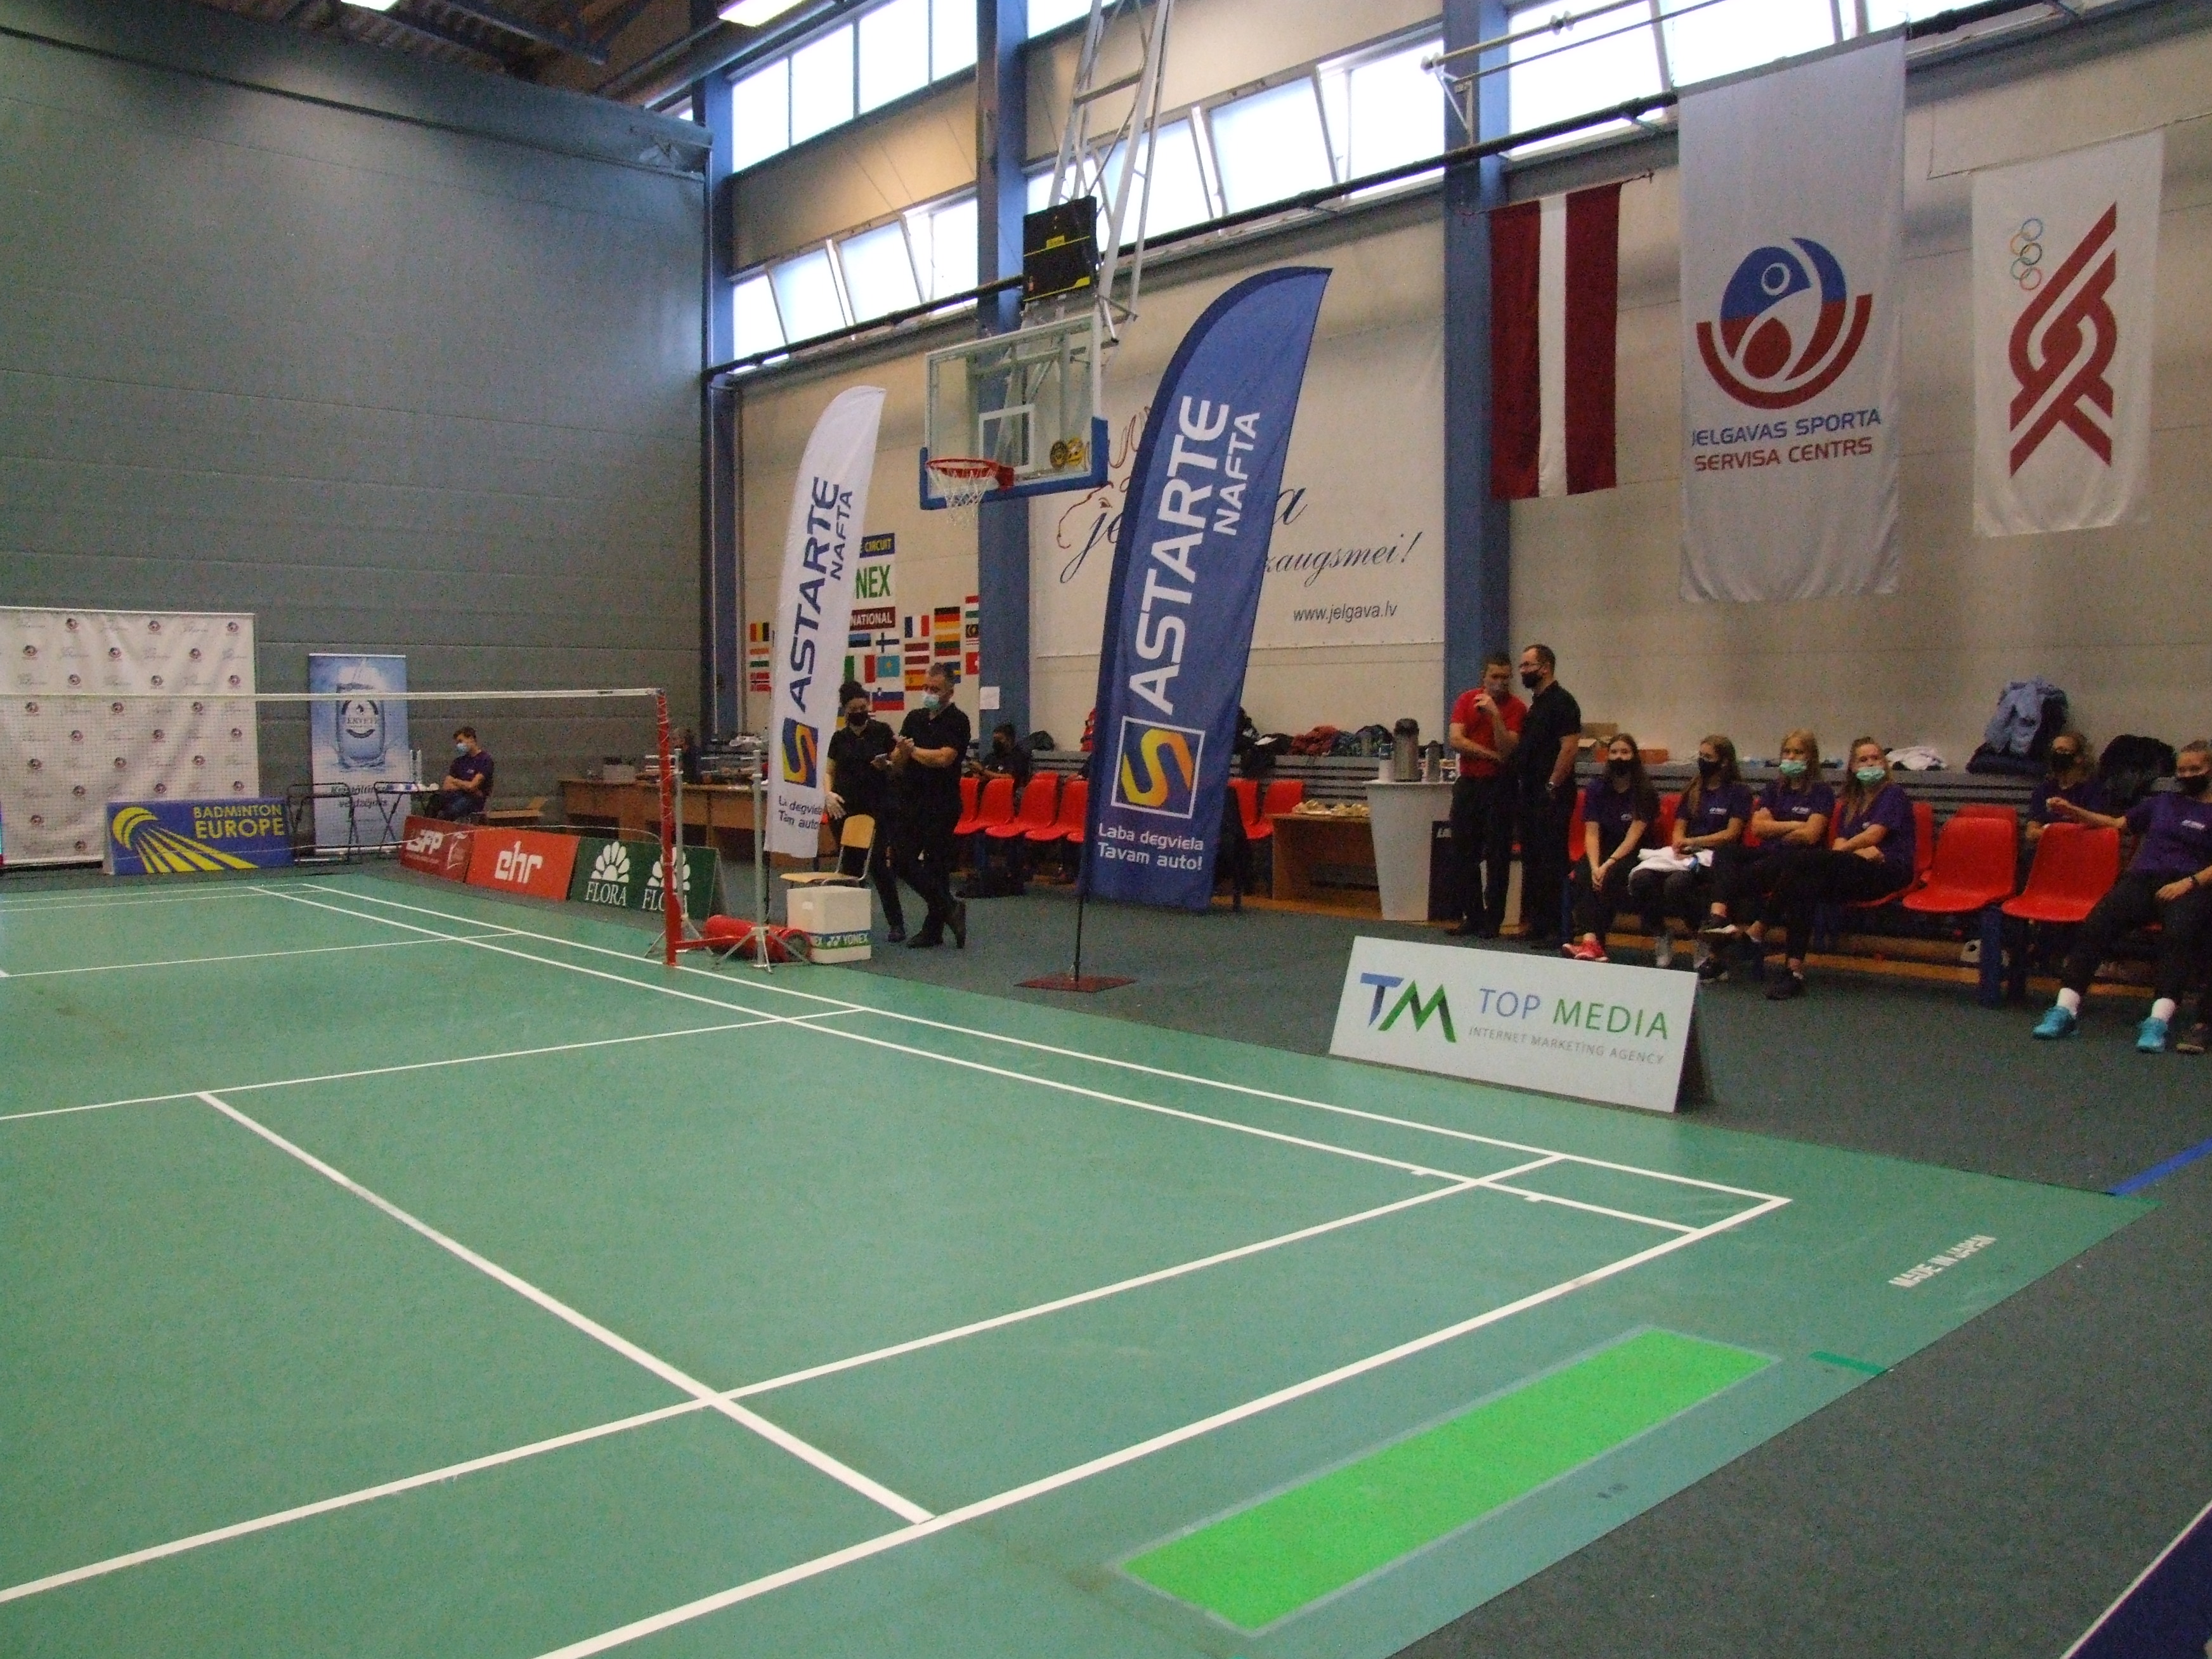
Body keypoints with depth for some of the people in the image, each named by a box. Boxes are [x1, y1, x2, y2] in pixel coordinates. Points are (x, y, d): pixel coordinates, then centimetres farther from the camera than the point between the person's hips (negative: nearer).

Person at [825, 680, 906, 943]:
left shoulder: (882, 731, 0)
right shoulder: (839, 737, 7)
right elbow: (830, 772, 12)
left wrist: (887, 765, -17)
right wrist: (829, 794, -6)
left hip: (877, 808, -3)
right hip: (845, 809, 3)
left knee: (878, 864, -7)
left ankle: (896, 921, 2)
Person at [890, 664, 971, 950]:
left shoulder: (957, 721, -7)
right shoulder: (915, 718, 12)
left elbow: (944, 758, -21)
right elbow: (897, 763, 10)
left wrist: (914, 750, -6)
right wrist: (902, 753, -13)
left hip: (941, 806, -7)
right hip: (911, 802, 7)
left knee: (935, 866, -2)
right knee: (903, 862, 5)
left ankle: (933, 930, 7)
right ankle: (950, 909, 14)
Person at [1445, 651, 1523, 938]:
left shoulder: (1516, 708, -3)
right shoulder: (1466, 700, 6)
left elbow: (1506, 750, -14)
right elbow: (1455, 739, -5)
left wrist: (1495, 715, -22)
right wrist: (1492, 754, -10)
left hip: (1499, 786, -3)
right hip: (1468, 784, 3)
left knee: (1497, 856, -1)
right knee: (1465, 853, 5)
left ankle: (1493, 920, 5)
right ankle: (1472, 917, 14)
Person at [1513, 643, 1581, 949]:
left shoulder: (1561, 702, -11)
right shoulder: (1536, 703, 18)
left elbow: (1569, 747, -18)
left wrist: (1553, 786, -19)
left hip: (1552, 796, -10)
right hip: (1531, 794, 10)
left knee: (1551, 861, -8)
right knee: (1531, 859, 12)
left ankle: (1552, 928, -6)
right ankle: (1533, 923, 18)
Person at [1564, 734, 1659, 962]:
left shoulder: (1645, 793, -5)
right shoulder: (1596, 788, 4)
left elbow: (1633, 836, -15)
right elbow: (1591, 833, -6)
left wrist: (1609, 864, -27)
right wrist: (1595, 866, -23)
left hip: (1632, 855, -3)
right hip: (1602, 851, 3)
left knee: (1611, 878, -33)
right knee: (1583, 875, -29)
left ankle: (1591, 943, -37)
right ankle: (1591, 941, -45)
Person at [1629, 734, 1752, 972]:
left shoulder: (1739, 791, 6)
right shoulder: (1693, 790, 23)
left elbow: (1732, 834, -4)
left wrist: (1693, 842, -11)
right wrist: (1679, 846, -6)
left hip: (1714, 858, -5)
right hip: (1686, 855, 5)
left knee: (1677, 883, -38)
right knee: (1640, 879, -27)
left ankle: (1703, 943, -17)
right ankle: (1661, 935, -6)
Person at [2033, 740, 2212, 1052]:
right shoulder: (2161, 802, 31)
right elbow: (2116, 824, 33)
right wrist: (2073, 812, 20)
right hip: (2142, 879, 3)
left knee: (2179, 934, -37)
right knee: (2095, 926, -27)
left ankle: (2159, 1020, -51)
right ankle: (2065, 1008, -37)